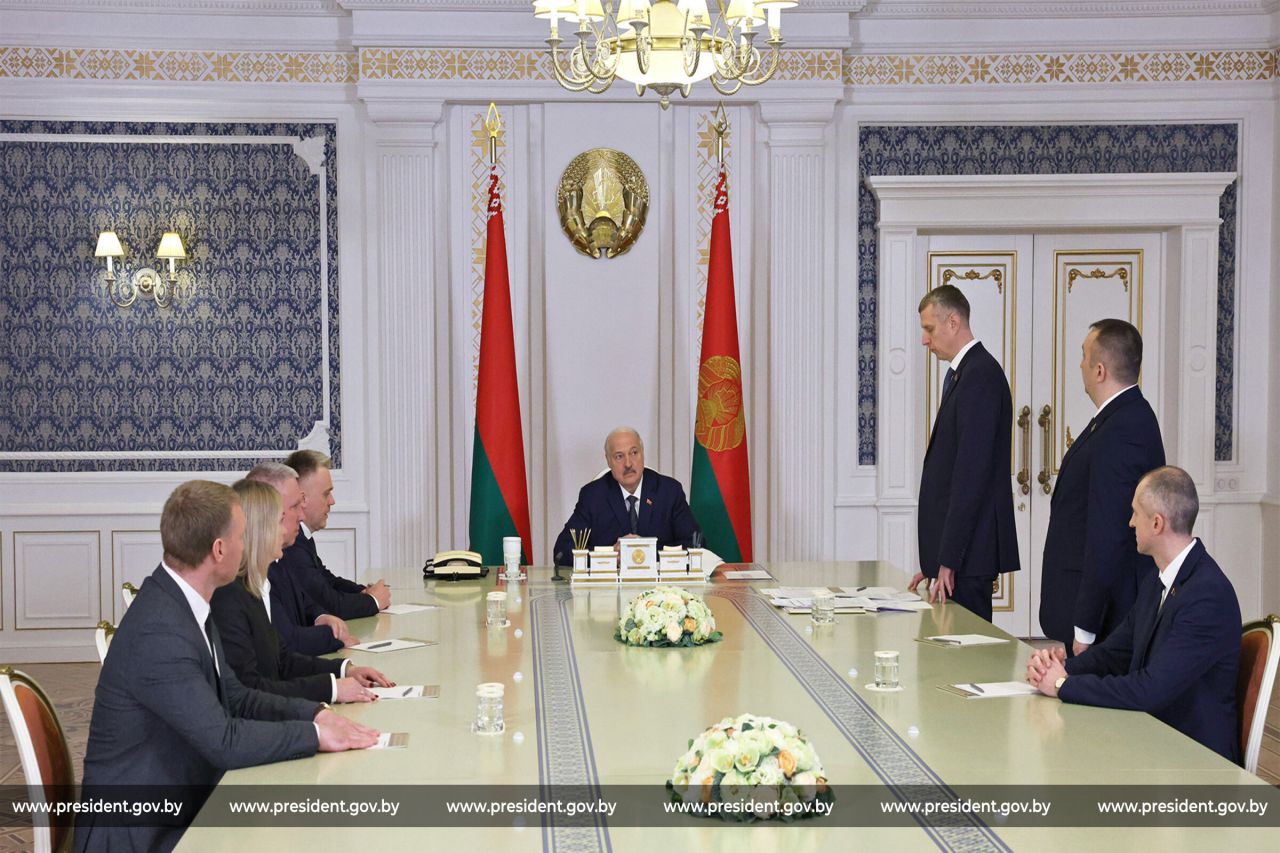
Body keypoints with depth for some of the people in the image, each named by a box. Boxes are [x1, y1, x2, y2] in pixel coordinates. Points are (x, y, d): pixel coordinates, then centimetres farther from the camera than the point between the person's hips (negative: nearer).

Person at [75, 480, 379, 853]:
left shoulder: (184, 603, 4)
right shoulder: (158, 631, -26)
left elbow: (235, 697, 11)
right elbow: (224, 741, -26)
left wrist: (314, 712, -2)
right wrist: (315, 734, -15)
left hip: (183, 808, 8)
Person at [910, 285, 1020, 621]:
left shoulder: (980, 375, -14)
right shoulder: (960, 373, 17)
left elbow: (972, 472, -20)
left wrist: (948, 561, -20)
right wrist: (933, 561, 16)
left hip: (967, 553, -10)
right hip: (952, 552, 10)